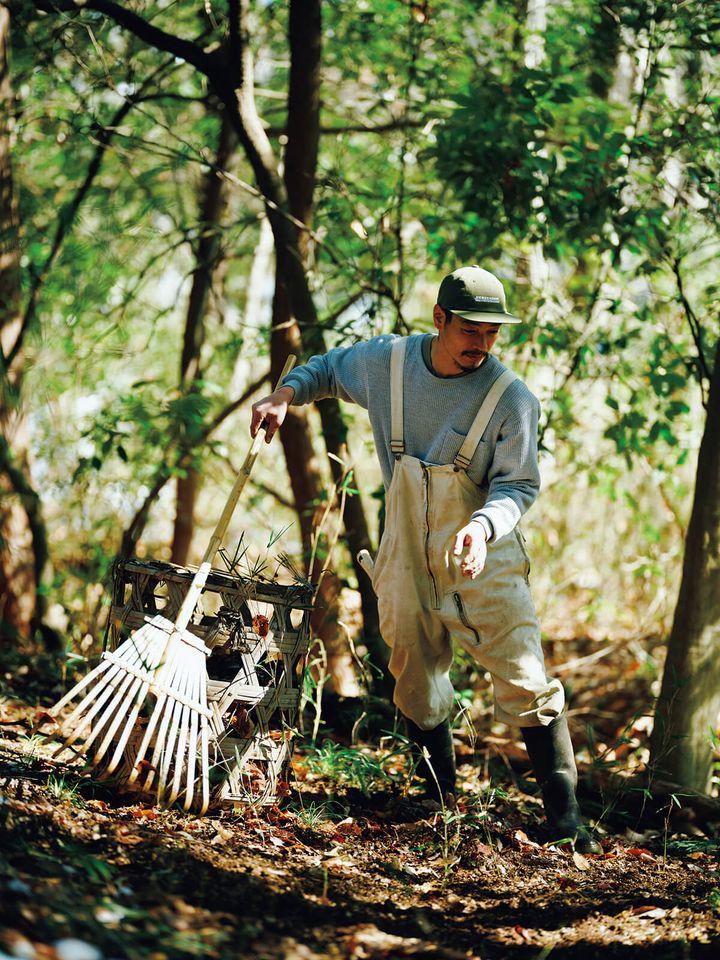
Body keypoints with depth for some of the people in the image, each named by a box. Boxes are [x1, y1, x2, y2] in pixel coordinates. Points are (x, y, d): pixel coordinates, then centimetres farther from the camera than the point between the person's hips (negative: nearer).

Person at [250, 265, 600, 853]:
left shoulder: (512, 398, -15)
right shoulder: (386, 362, -5)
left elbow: (518, 486, -12)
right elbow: (327, 368, 16)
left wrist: (482, 526, -31)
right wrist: (284, 396, -3)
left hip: (485, 563, -3)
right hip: (407, 560, 3)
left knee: (527, 685, -9)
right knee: (416, 687, 12)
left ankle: (564, 815, -4)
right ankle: (441, 797, 31)